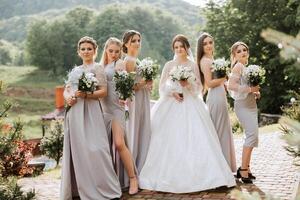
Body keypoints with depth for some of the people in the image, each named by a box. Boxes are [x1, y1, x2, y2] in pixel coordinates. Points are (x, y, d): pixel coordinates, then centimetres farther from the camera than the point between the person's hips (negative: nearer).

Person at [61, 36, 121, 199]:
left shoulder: (97, 68, 2)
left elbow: (103, 91, -7)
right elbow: (66, 90, 16)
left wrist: (84, 95, -20)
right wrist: (68, 97, -6)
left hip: (90, 113, -6)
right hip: (74, 113, 6)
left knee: (93, 148, -11)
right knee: (76, 149, 6)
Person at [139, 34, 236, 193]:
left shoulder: (193, 65, 8)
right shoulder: (169, 65, 7)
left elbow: (198, 87, 6)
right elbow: (162, 86, 6)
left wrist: (188, 84, -13)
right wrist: (172, 93, -11)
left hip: (190, 104, 0)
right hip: (171, 104, 0)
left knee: (193, 138, -8)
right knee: (171, 141, -5)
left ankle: (195, 175, -4)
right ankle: (170, 176, 1)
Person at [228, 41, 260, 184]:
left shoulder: (246, 66, 17)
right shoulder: (238, 66, -10)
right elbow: (231, 85, -23)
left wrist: (255, 93, 7)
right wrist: (250, 89, -20)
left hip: (251, 105, 10)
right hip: (243, 105, -10)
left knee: (252, 136, 11)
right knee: (252, 134, -16)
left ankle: (245, 168, 19)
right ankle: (244, 170, -10)